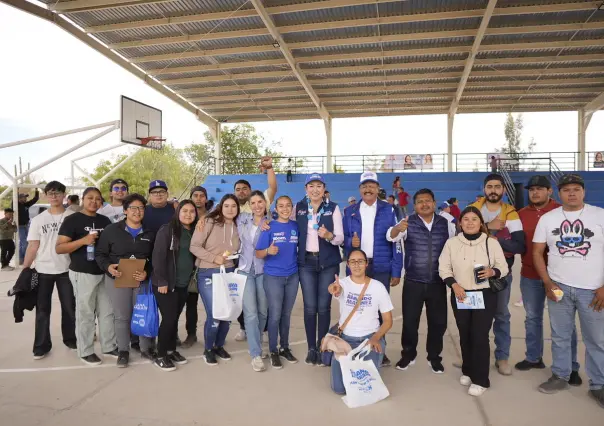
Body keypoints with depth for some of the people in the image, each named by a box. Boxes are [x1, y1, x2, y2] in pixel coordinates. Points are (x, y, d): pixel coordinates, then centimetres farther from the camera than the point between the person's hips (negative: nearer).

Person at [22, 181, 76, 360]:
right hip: (43, 270, 1)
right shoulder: (38, 220, 1)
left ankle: (70, 339, 27)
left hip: (66, 269, -1)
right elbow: (33, 246, 1)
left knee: (69, 307, 9)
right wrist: (24, 269, -4)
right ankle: (42, 346, 18)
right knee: (42, 309, 7)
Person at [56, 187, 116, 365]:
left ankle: (109, 346, 25)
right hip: (83, 274, -5)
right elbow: (59, 248, -12)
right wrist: (83, 240, -26)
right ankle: (86, 351, 17)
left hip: (104, 273, 6)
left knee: (107, 311, 12)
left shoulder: (105, 221, 10)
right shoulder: (72, 220, -6)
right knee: (85, 313, 3)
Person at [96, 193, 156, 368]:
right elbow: (100, 253, 2)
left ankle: (146, 348, 24)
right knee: (121, 316, 7)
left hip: (142, 280, 1)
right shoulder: (112, 230, -2)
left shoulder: (150, 233, 5)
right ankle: (123, 351, 23)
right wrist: (108, 267, -16)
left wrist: (147, 273, -14)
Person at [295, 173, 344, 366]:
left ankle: (321, 348, 19)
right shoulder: (298, 207, 4)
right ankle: (311, 348, 17)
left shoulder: (333, 208, -3)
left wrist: (329, 236, -26)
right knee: (310, 307, 3)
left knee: (324, 307, 4)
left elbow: (340, 238, -6)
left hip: (328, 262, -1)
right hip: (306, 262, 1)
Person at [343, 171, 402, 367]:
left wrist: (396, 270, -6)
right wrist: (350, 242, -13)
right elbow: (343, 238, 11)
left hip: (381, 267, -1)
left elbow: (396, 241, -2)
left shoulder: (389, 210, 1)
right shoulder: (350, 212, 7)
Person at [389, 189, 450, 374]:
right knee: (409, 321, 6)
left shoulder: (446, 223, 2)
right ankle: (408, 355, 27)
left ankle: (434, 357, 31)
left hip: (438, 282, 2)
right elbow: (391, 236, -24)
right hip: (413, 282, -2)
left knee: (438, 322, 11)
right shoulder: (408, 223, -5)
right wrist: (398, 228, -48)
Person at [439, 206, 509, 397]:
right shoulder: (452, 243, 0)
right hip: (460, 296, 2)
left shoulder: (492, 243, -4)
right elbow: (443, 268, 2)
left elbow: (503, 267, 1)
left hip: (485, 295, -2)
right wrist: (454, 284, -13)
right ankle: (467, 371, 32)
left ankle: (480, 379, 8)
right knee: (465, 335, 13)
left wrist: (492, 272, -20)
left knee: (480, 336, -5)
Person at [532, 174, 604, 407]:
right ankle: (560, 376, 28)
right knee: (560, 336, 12)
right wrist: (548, 283, -3)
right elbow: (537, 252, 5)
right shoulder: (547, 219, 3)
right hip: (558, 287, 2)